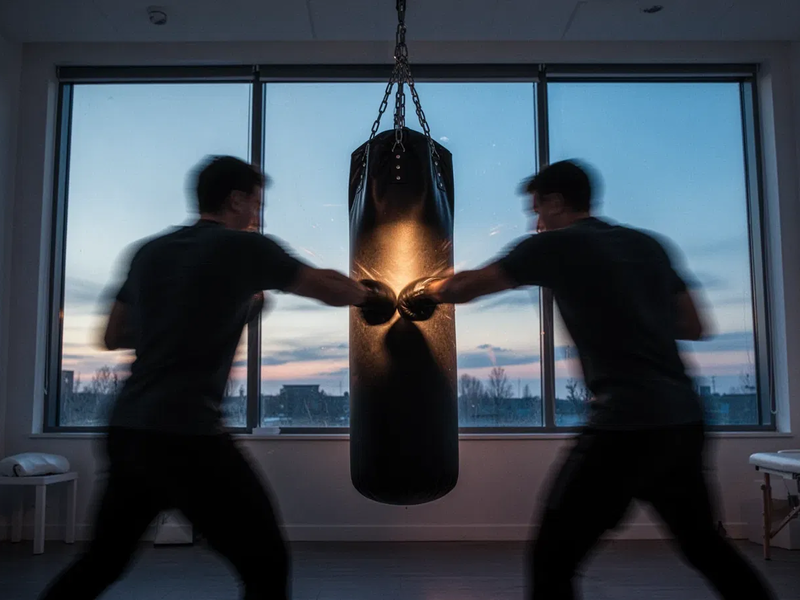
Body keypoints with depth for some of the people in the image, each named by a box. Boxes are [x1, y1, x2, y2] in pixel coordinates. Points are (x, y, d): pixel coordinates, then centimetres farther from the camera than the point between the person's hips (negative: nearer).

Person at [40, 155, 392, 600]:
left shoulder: (149, 252, 13)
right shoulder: (244, 247, -4)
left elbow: (114, 337, 19)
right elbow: (331, 289, 2)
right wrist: (371, 295, 22)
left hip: (127, 430, 8)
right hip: (188, 436, -7)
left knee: (102, 562, 25)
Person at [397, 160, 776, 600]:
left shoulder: (557, 245, -2)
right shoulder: (648, 244, 15)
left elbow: (466, 287, 3)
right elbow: (694, 326, 19)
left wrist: (422, 290, 21)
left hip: (625, 425, -7)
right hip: (684, 419, 8)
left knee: (552, 558, 2)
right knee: (704, 544, 26)